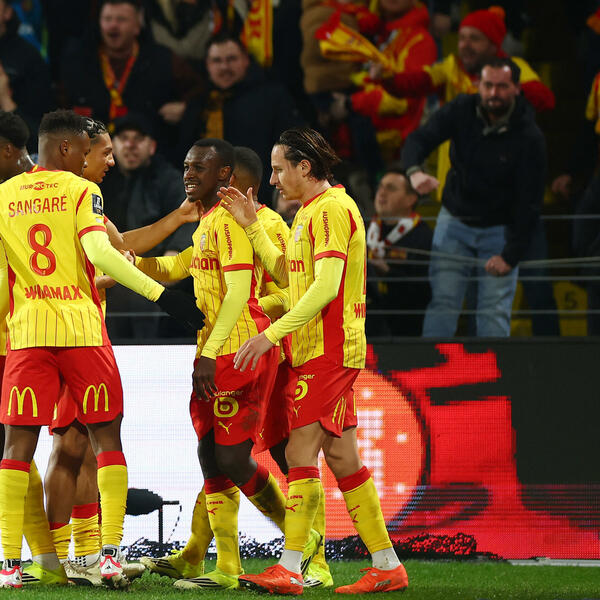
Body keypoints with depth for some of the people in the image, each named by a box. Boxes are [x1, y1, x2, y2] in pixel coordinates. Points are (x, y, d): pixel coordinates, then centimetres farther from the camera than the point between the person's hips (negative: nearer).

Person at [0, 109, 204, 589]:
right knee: (106, 437, 7)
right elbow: (99, 252, -17)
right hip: (82, 330, -3)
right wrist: (161, 294, -19)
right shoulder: (81, 191, -2)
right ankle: (110, 554, -2)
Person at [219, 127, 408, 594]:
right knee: (341, 459, 9)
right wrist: (252, 225, 19)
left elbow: (325, 287, -21)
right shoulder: (311, 211, 19)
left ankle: (290, 570, -13)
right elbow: (285, 274, 25)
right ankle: (387, 566, 11)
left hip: (328, 351, -10)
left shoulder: (331, 209, -13)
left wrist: (270, 335, -23)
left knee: (301, 452, -12)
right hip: (321, 351, 10)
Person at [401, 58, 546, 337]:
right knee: (442, 303, -5)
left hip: (500, 229, -2)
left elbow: (528, 203, -15)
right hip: (454, 221, 2)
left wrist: (511, 255, -19)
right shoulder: (461, 111, -9)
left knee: (494, 312, -8)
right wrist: (414, 171, -40)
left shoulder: (529, 138, -16)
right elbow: (419, 139, -17)